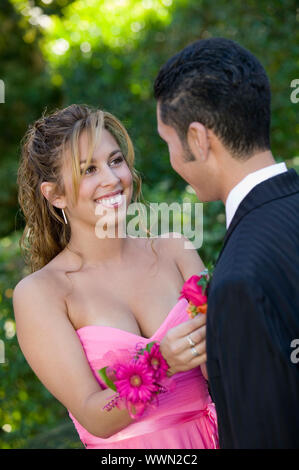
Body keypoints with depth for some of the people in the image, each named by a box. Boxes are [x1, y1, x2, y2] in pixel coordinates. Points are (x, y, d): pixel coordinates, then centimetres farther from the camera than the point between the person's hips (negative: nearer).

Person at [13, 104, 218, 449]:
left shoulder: (173, 251, -5)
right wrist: (160, 365, -32)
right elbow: (95, 419, -17)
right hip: (126, 447, -2)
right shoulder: (37, 294, -12)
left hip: (207, 439, 3)